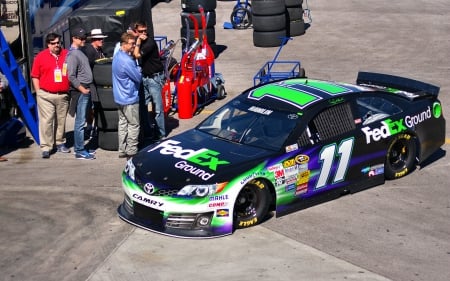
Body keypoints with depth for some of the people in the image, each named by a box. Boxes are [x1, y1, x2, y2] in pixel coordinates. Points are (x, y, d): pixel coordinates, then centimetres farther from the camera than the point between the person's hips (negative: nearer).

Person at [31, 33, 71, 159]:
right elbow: (35, 76, 4)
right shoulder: (40, 57, 1)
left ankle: (60, 143, 25)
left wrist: (70, 90, 10)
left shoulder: (67, 55, 5)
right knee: (46, 121, -6)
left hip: (63, 95, 3)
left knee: (61, 121, 11)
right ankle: (46, 147, -3)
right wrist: (38, 92, -1)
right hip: (46, 95, -2)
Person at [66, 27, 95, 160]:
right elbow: (71, 76, -18)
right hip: (80, 92, -9)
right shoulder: (73, 54, -13)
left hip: (86, 90, 9)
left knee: (82, 121, 14)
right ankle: (79, 151, -2)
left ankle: (80, 148, 22)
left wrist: (88, 89, 16)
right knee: (80, 122, -6)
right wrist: (82, 89, -15)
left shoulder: (80, 52, 16)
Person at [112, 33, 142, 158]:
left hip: (120, 97, 9)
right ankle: (131, 151, 4)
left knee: (123, 123, 14)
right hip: (129, 98, -9)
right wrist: (138, 69, 1)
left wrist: (136, 68, -1)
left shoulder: (117, 56, 7)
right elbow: (138, 77, -16)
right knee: (134, 125, 0)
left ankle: (122, 150, 20)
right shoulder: (127, 61, -24)